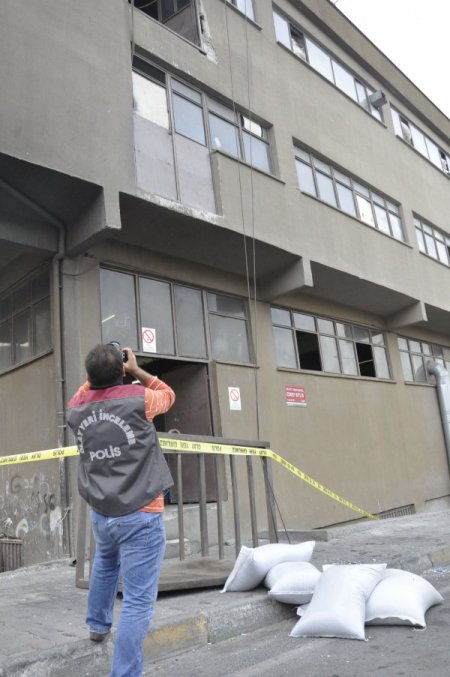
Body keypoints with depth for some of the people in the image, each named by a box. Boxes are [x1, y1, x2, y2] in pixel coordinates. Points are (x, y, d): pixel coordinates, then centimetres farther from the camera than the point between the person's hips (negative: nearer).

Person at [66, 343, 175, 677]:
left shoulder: (77, 410, 1)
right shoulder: (138, 398, -11)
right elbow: (168, 395, 10)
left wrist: (95, 375, 18)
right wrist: (137, 370, 11)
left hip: (101, 513, 6)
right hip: (141, 515, -6)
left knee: (105, 565, 36)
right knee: (138, 602, -1)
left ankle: (98, 625, 53)